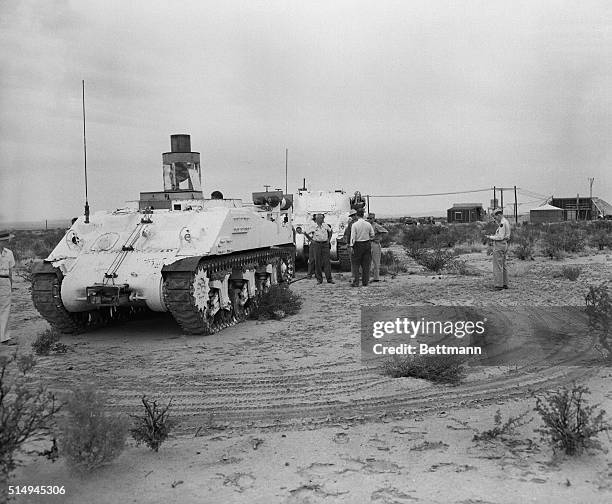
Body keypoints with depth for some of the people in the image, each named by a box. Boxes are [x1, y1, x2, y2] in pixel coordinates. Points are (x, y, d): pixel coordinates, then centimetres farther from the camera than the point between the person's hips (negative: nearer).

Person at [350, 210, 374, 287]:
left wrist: (351, 246, -8)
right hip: (367, 245, 3)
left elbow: (353, 237, -12)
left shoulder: (354, 225, -10)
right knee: (366, 264, 9)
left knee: (356, 264, 2)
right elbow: (372, 235, 6)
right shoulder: (368, 224, 1)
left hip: (358, 245, -3)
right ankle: (365, 282, 12)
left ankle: (356, 282, -1)